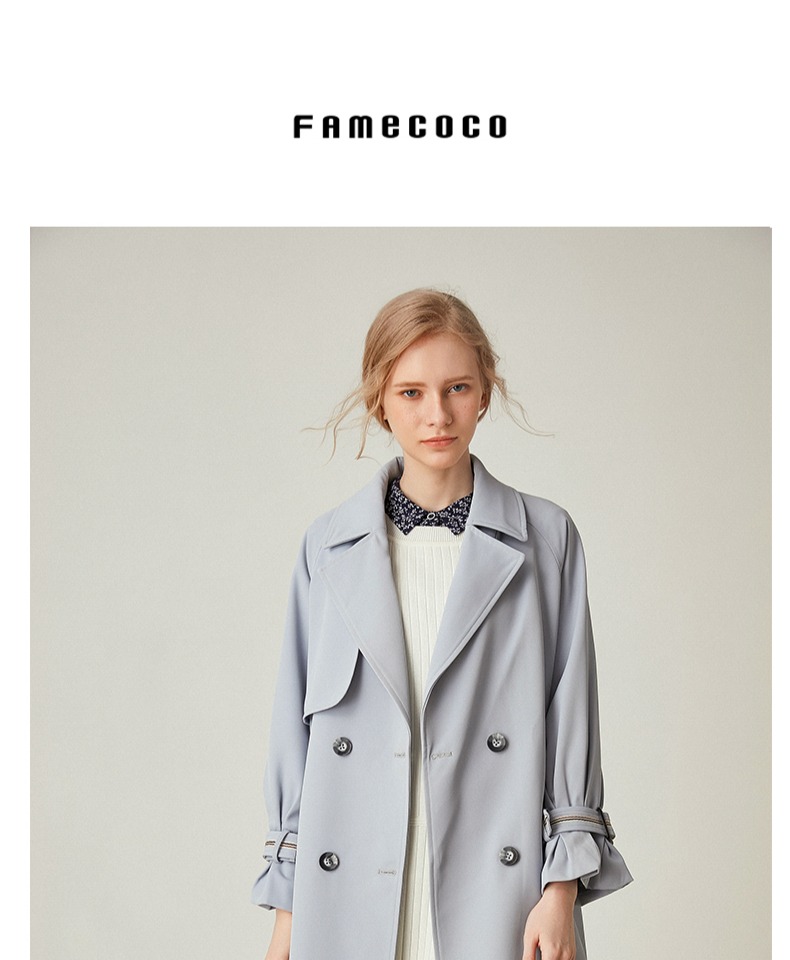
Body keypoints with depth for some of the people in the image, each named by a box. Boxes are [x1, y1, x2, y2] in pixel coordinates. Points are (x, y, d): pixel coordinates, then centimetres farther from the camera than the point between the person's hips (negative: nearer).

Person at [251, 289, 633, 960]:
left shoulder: (545, 538, 2)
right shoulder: (330, 546, 5)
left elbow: (570, 713, 2)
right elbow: (296, 725, 7)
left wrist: (562, 887, -5)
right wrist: (287, 905, 6)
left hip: (497, 896, -1)